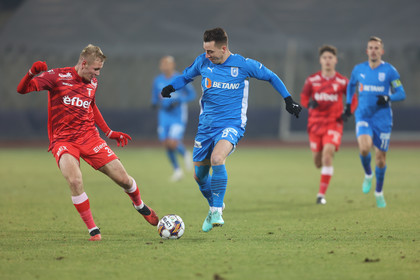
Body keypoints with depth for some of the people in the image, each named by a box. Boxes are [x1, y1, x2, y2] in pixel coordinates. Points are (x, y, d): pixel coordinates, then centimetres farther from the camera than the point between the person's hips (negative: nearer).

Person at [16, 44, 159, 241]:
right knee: (75, 181, -30)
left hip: (89, 136, 4)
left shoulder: (92, 83, 9)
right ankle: (92, 230, -14)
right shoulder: (57, 77, -8)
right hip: (63, 141, -4)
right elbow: (22, 89, -12)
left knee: (123, 178, 0)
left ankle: (140, 205, 35)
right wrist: (32, 73, -33)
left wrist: (109, 133, 26)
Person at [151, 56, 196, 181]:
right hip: (164, 115, 4)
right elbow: (154, 97, 14)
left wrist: (179, 101, -18)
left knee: (172, 143, -18)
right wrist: (155, 103, -9)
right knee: (166, 144, 0)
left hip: (178, 115, -4)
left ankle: (185, 154, 15)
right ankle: (177, 170, 19)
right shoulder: (158, 81, 4)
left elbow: (191, 94, -3)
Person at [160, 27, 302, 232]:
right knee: (199, 175, 8)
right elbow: (186, 76, 18)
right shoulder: (203, 62, 0)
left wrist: (288, 100, 5)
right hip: (206, 125, 5)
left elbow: (270, 77, 6)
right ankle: (214, 207, 37)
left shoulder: (243, 65, -9)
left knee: (217, 159, -32)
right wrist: (171, 87, -3)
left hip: (231, 124, -5)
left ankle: (217, 212, -22)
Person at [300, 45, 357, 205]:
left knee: (327, 153, -22)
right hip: (315, 122, 2)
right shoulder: (312, 80, 3)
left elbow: (353, 101, 11)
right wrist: (309, 103, -11)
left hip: (334, 123, -2)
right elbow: (303, 97, 12)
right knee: (318, 161, 3)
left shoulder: (342, 82, 1)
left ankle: (322, 194, -17)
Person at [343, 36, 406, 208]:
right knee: (364, 148, -25)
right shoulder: (359, 69, 5)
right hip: (363, 116, 1)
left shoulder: (389, 71, -3)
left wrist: (388, 98, -22)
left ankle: (379, 192, 25)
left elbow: (401, 94, -2)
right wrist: (348, 105, 17)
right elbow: (351, 85, 26)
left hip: (382, 118, -1)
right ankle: (368, 174, 6)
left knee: (380, 157, 4)